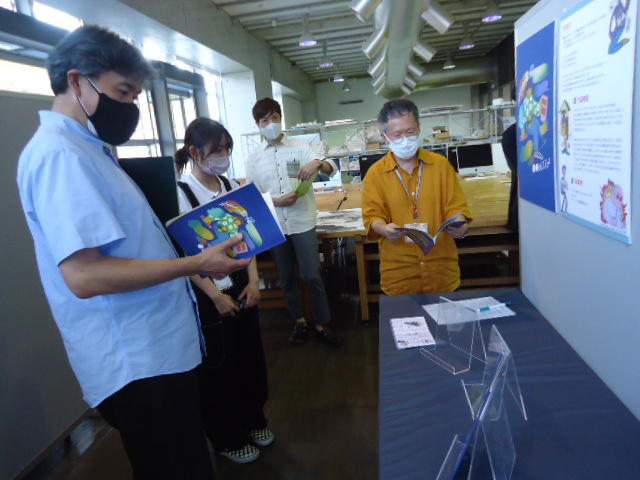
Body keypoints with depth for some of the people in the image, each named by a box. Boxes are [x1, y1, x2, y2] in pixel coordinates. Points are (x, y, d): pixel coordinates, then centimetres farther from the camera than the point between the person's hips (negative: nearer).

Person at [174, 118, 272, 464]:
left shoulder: (232, 187, 2)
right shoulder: (180, 194, -15)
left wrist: (253, 281, -2)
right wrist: (215, 295, -14)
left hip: (241, 286, 6)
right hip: (207, 293, -5)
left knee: (250, 355, 17)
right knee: (218, 366, 10)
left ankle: (253, 419, 41)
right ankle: (227, 438, 32)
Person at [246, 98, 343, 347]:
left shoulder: (300, 148, 1)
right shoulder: (254, 157, 5)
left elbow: (331, 170, -8)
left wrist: (318, 163, -31)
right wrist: (275, 201, -14)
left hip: (302, 223, -2)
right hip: (274, 226, 2)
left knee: (312, 276, 0)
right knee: (287, 277, 13)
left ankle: (322, 324, 16)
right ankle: (299, 321, 29)